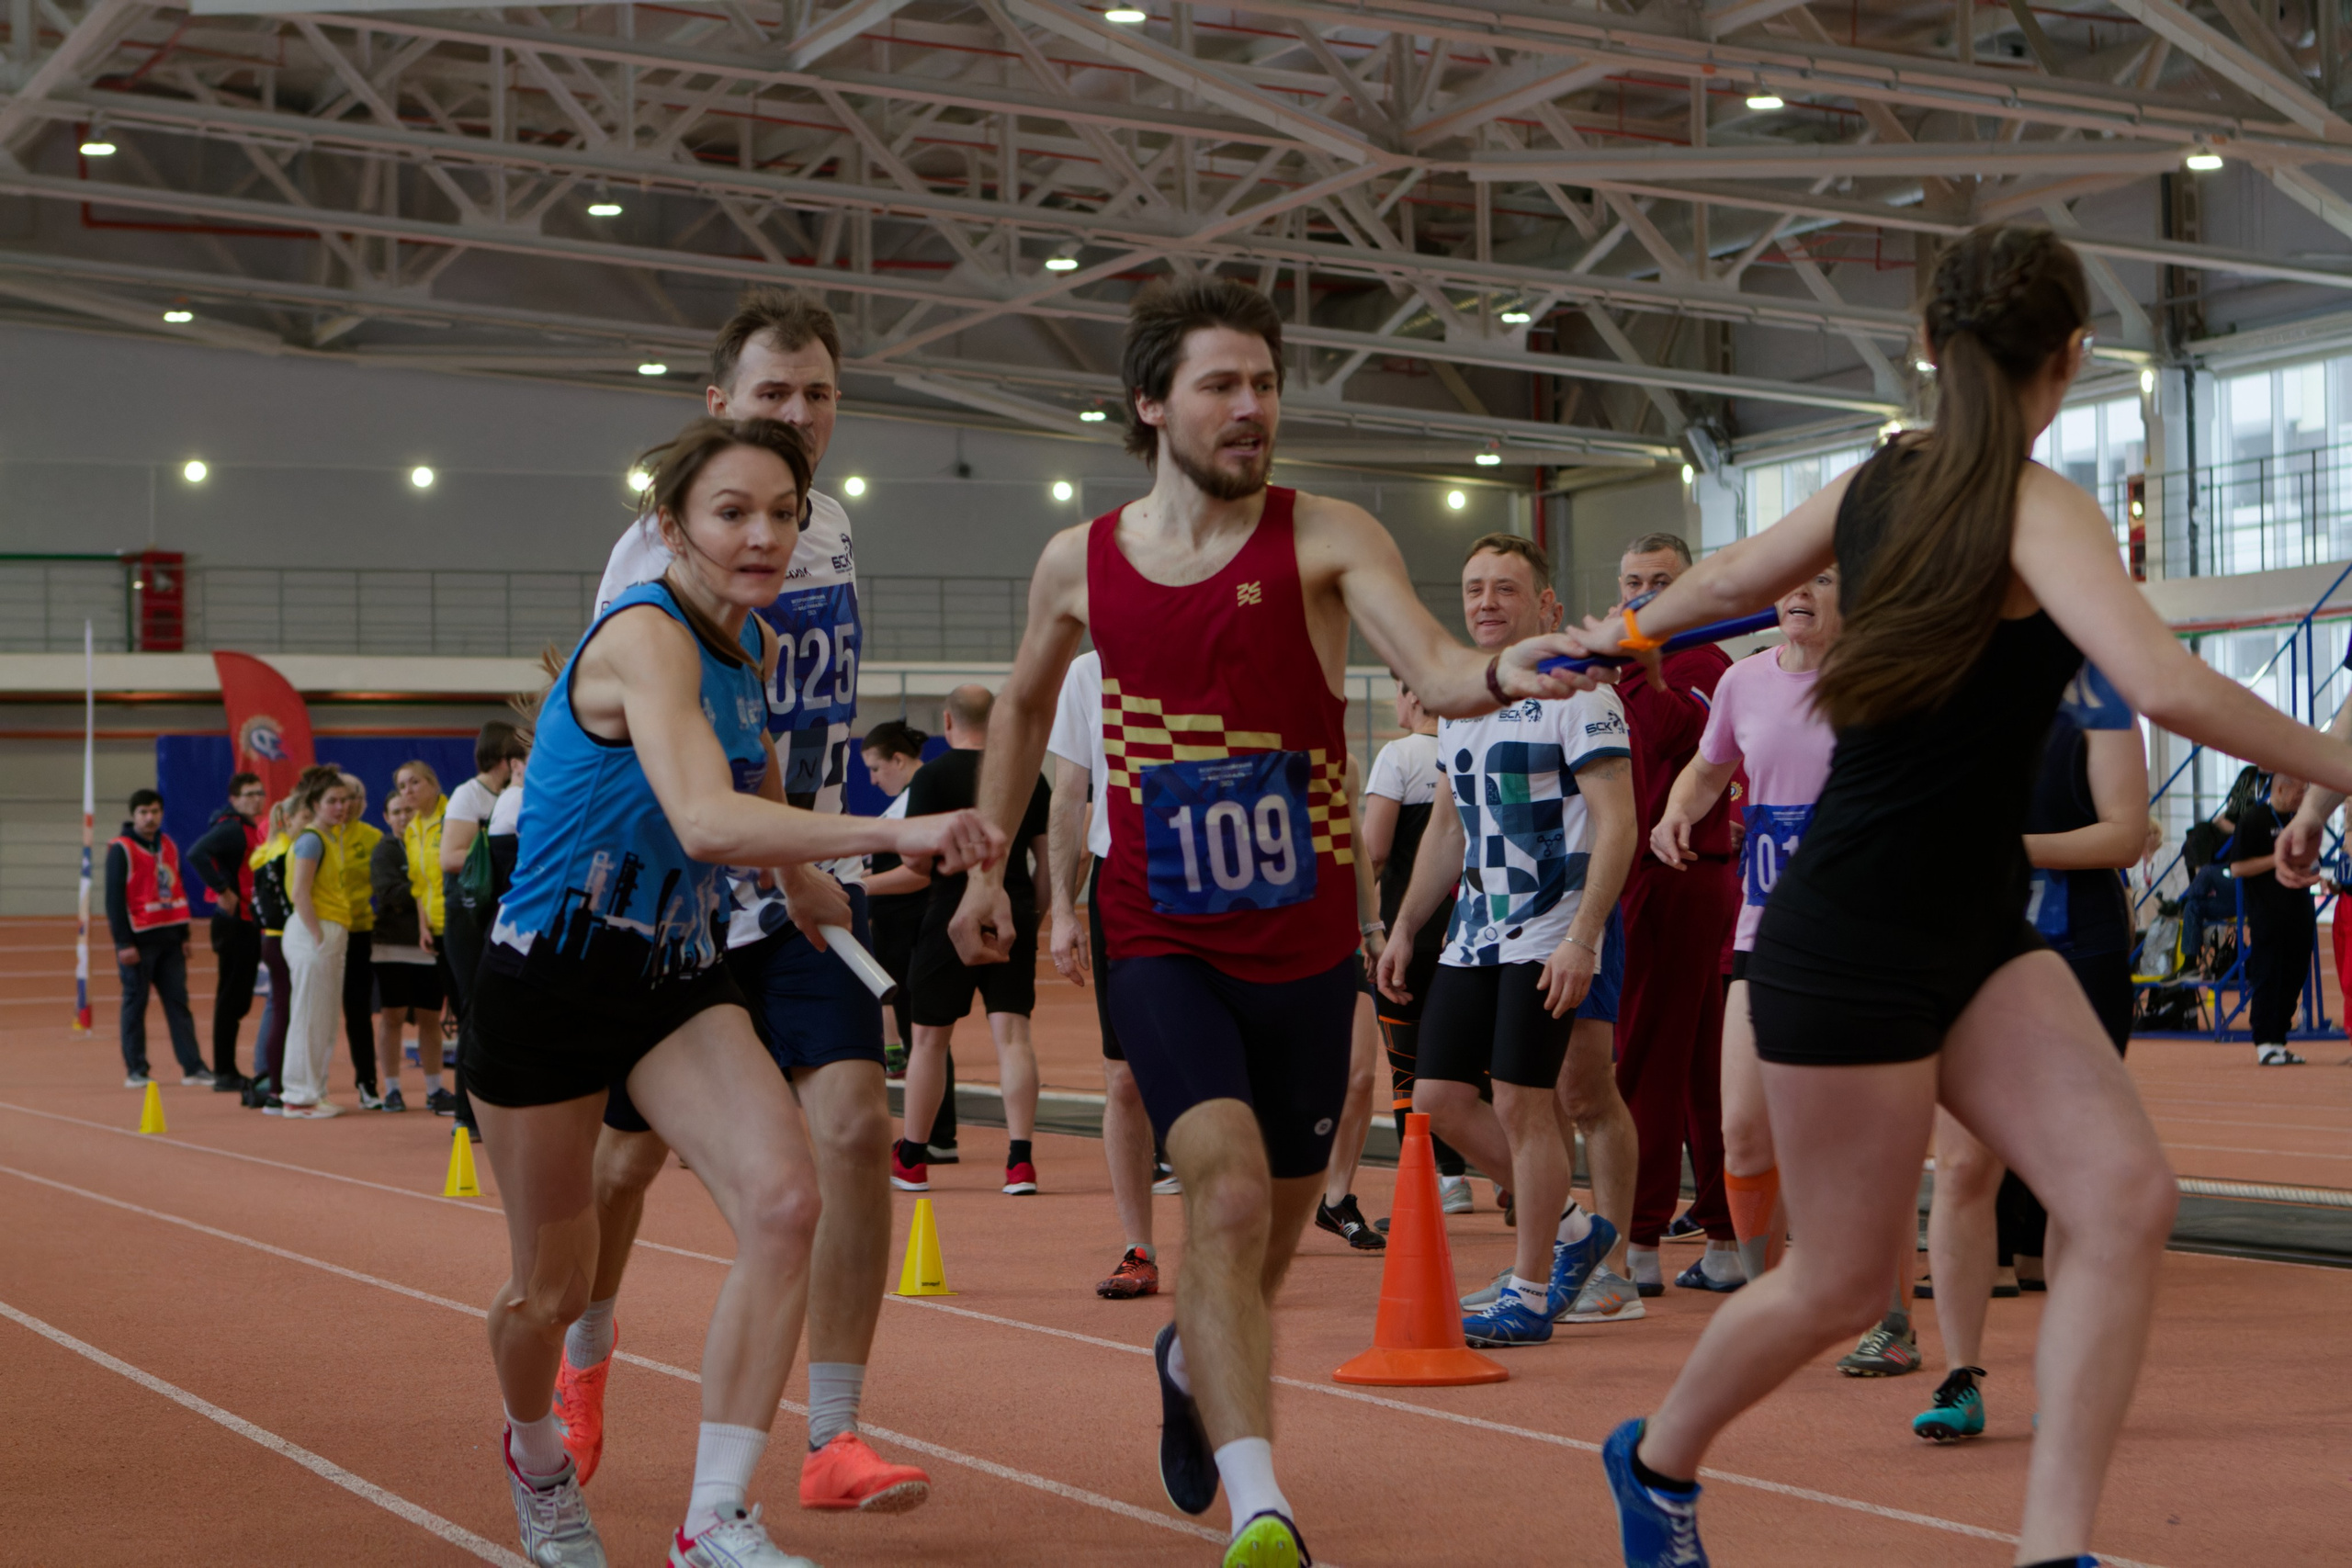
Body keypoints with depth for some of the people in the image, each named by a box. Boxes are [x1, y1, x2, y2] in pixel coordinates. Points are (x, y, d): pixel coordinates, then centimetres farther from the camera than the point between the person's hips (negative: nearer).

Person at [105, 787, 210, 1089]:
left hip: (169, 938, 6)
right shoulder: (122, 849, -6)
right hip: (139, 938, -6)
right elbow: (114, 898, -10)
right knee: (135, 1003, 0)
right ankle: (135, 1070, 5)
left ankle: (192, 1066, 4)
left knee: (178, 1001, 4)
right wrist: (123, 943, -15)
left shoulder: (168, 846, 14)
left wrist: (184, 935, 17)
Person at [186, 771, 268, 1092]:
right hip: (235, 924, -9)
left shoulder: (256, 830, 15)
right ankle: (224, 1073, -2)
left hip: (251, 924, 9)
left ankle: (228, 1071, 19)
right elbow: (196, 854, -29)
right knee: (231, 999, -6)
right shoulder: (231, 828, -14)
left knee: (239, 1001, 13)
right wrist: (222, 891, -25)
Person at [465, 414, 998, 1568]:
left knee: (784, 1202, -20)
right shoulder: (646, 637, -23)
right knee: (554, 1286, 8)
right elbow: (705, 822, -40)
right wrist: (894, 833, -47)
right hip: (551, 983, -6)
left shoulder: (755, 649, 2)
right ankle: (535, 1456, 44)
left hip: (681, 980, 6)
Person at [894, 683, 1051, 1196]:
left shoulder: (933, 776, -5)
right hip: (1014, 916, 3)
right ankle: (1020, 1159, -11)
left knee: (929, 1037, 8)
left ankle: (911, 1160, 18)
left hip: (953, 915, -3)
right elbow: (1049, 856, 8)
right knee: (1012, 1033, 0)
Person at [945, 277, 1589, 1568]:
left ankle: (1190, 1360, 50)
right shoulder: (1079, 564, 0)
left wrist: (1501, 674, -45)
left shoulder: (1326, 540, -7)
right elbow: (1025, 703, 20)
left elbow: (1434, 674, -23)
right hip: (1162, 942, -1)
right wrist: (985, 865, 17)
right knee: (1229, 1191, -23)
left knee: (1269, 1225, 16)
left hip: (1305, 947, 1)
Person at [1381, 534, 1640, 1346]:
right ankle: (1572, 1228, 22)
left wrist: (1581, 940, -22)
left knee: (1523, 1103, -8)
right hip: (1473, 934, 8)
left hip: (1552, 935, -8)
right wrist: (1404, 927, 20)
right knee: (1439, 1096, 4)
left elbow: (1617, 825, -15)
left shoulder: (1576, 693, -10)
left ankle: (1530, 1293, 4)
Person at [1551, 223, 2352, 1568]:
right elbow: (2165, 686, -31)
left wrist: (1627, 629, 44)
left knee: (2128, 1197, -7)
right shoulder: (2037, 508, -18)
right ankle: (1657, 1460, 32)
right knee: (1844, 1284, 7)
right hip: (1856, 945, -8)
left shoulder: (1880, 482, 7)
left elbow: (1728, 579, 23)